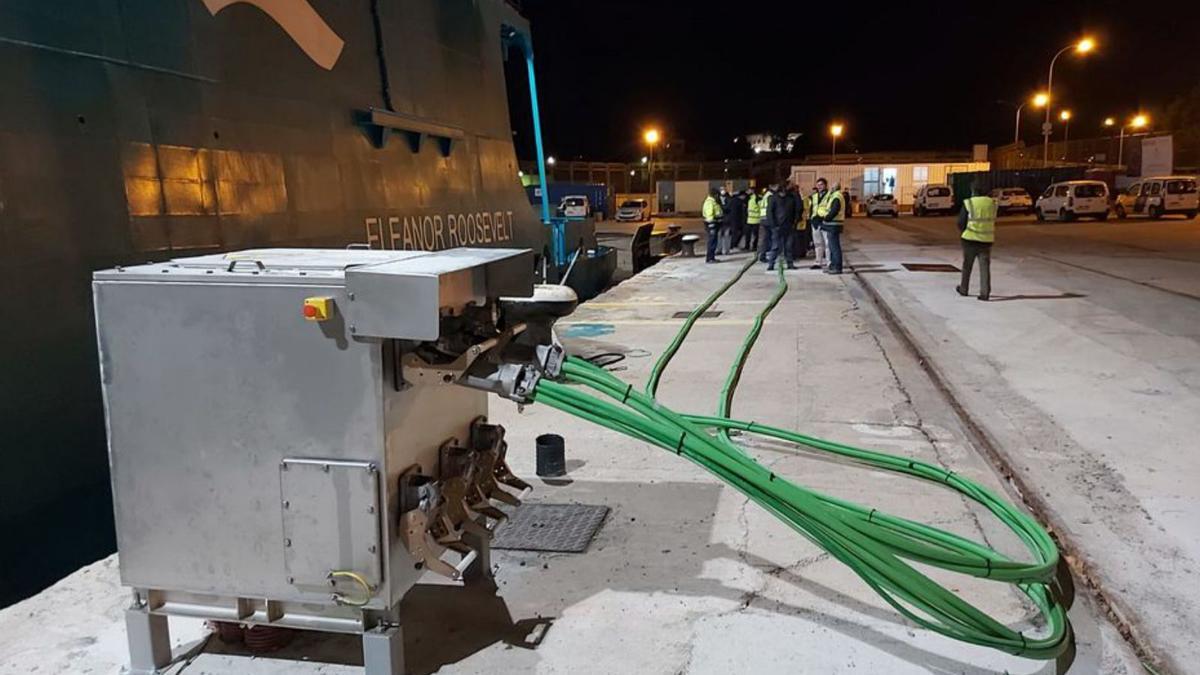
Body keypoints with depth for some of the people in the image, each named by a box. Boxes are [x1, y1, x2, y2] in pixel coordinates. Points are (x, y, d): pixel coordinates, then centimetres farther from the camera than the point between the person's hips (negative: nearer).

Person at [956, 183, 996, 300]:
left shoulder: (968, 204, -8)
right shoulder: (992, 203, 4)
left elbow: (961, 223, -5)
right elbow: (993, 221, 14)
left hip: (971, 239, -2)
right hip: (987, 240, 2)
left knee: (967, 266, 13)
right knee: (985, 267, 3)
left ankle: (964, 289, 25)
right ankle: (985, 293, -5)